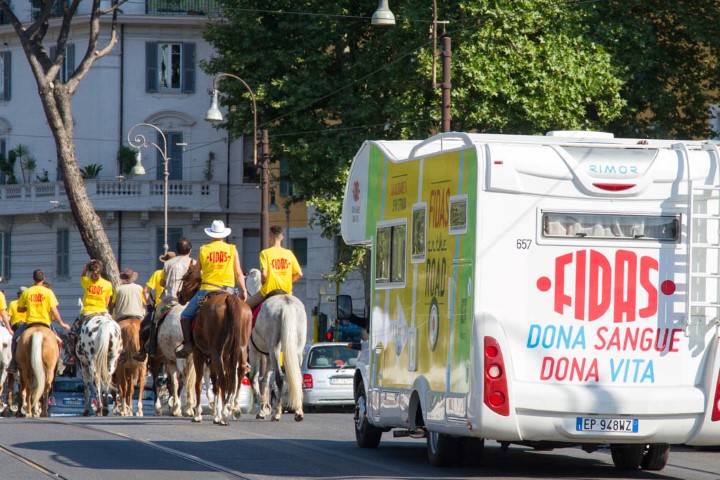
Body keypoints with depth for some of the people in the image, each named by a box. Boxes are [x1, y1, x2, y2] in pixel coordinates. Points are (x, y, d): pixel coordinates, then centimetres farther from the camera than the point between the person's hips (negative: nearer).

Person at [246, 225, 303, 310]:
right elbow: (299, 274, 2)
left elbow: (263, 274, -18)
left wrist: (263, 283, 2)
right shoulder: (289, 253, 2)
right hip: (286, 292, 3)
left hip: (268, 291, -3)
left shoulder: (265, 253, -8)